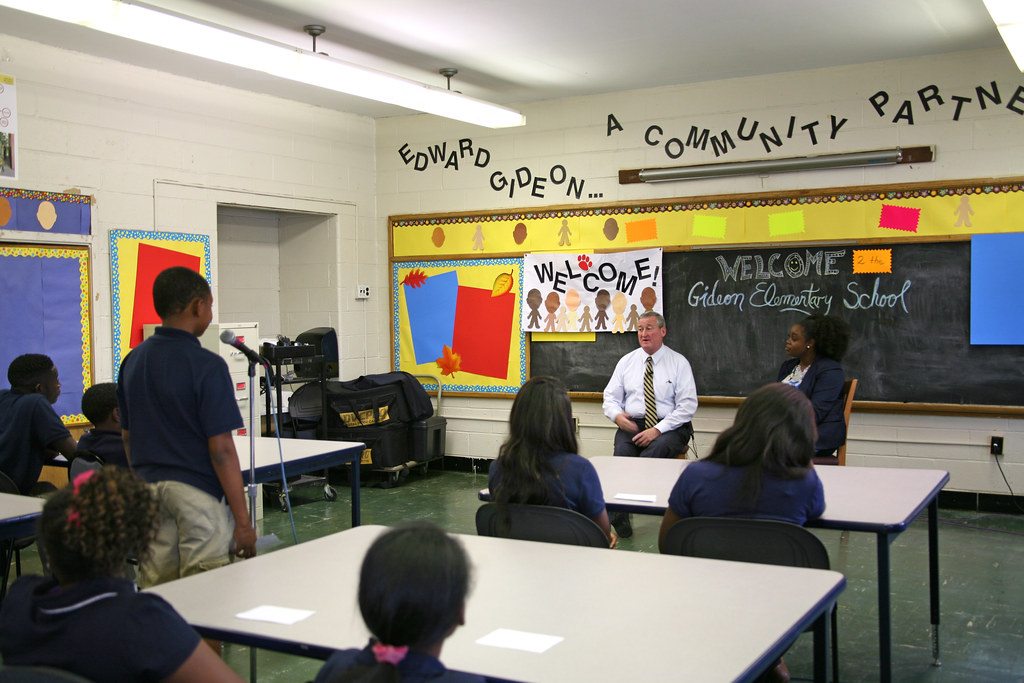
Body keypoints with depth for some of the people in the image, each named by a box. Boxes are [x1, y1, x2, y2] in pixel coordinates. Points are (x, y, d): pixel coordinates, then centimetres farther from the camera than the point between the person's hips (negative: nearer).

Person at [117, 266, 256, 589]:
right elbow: (221, 449, -17)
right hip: (197, 493, -7)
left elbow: (128, 437, 13)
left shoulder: (133, 361, 6)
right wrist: (242, 521, -13)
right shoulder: (206, 365, -15)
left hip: (148, 489, 7)